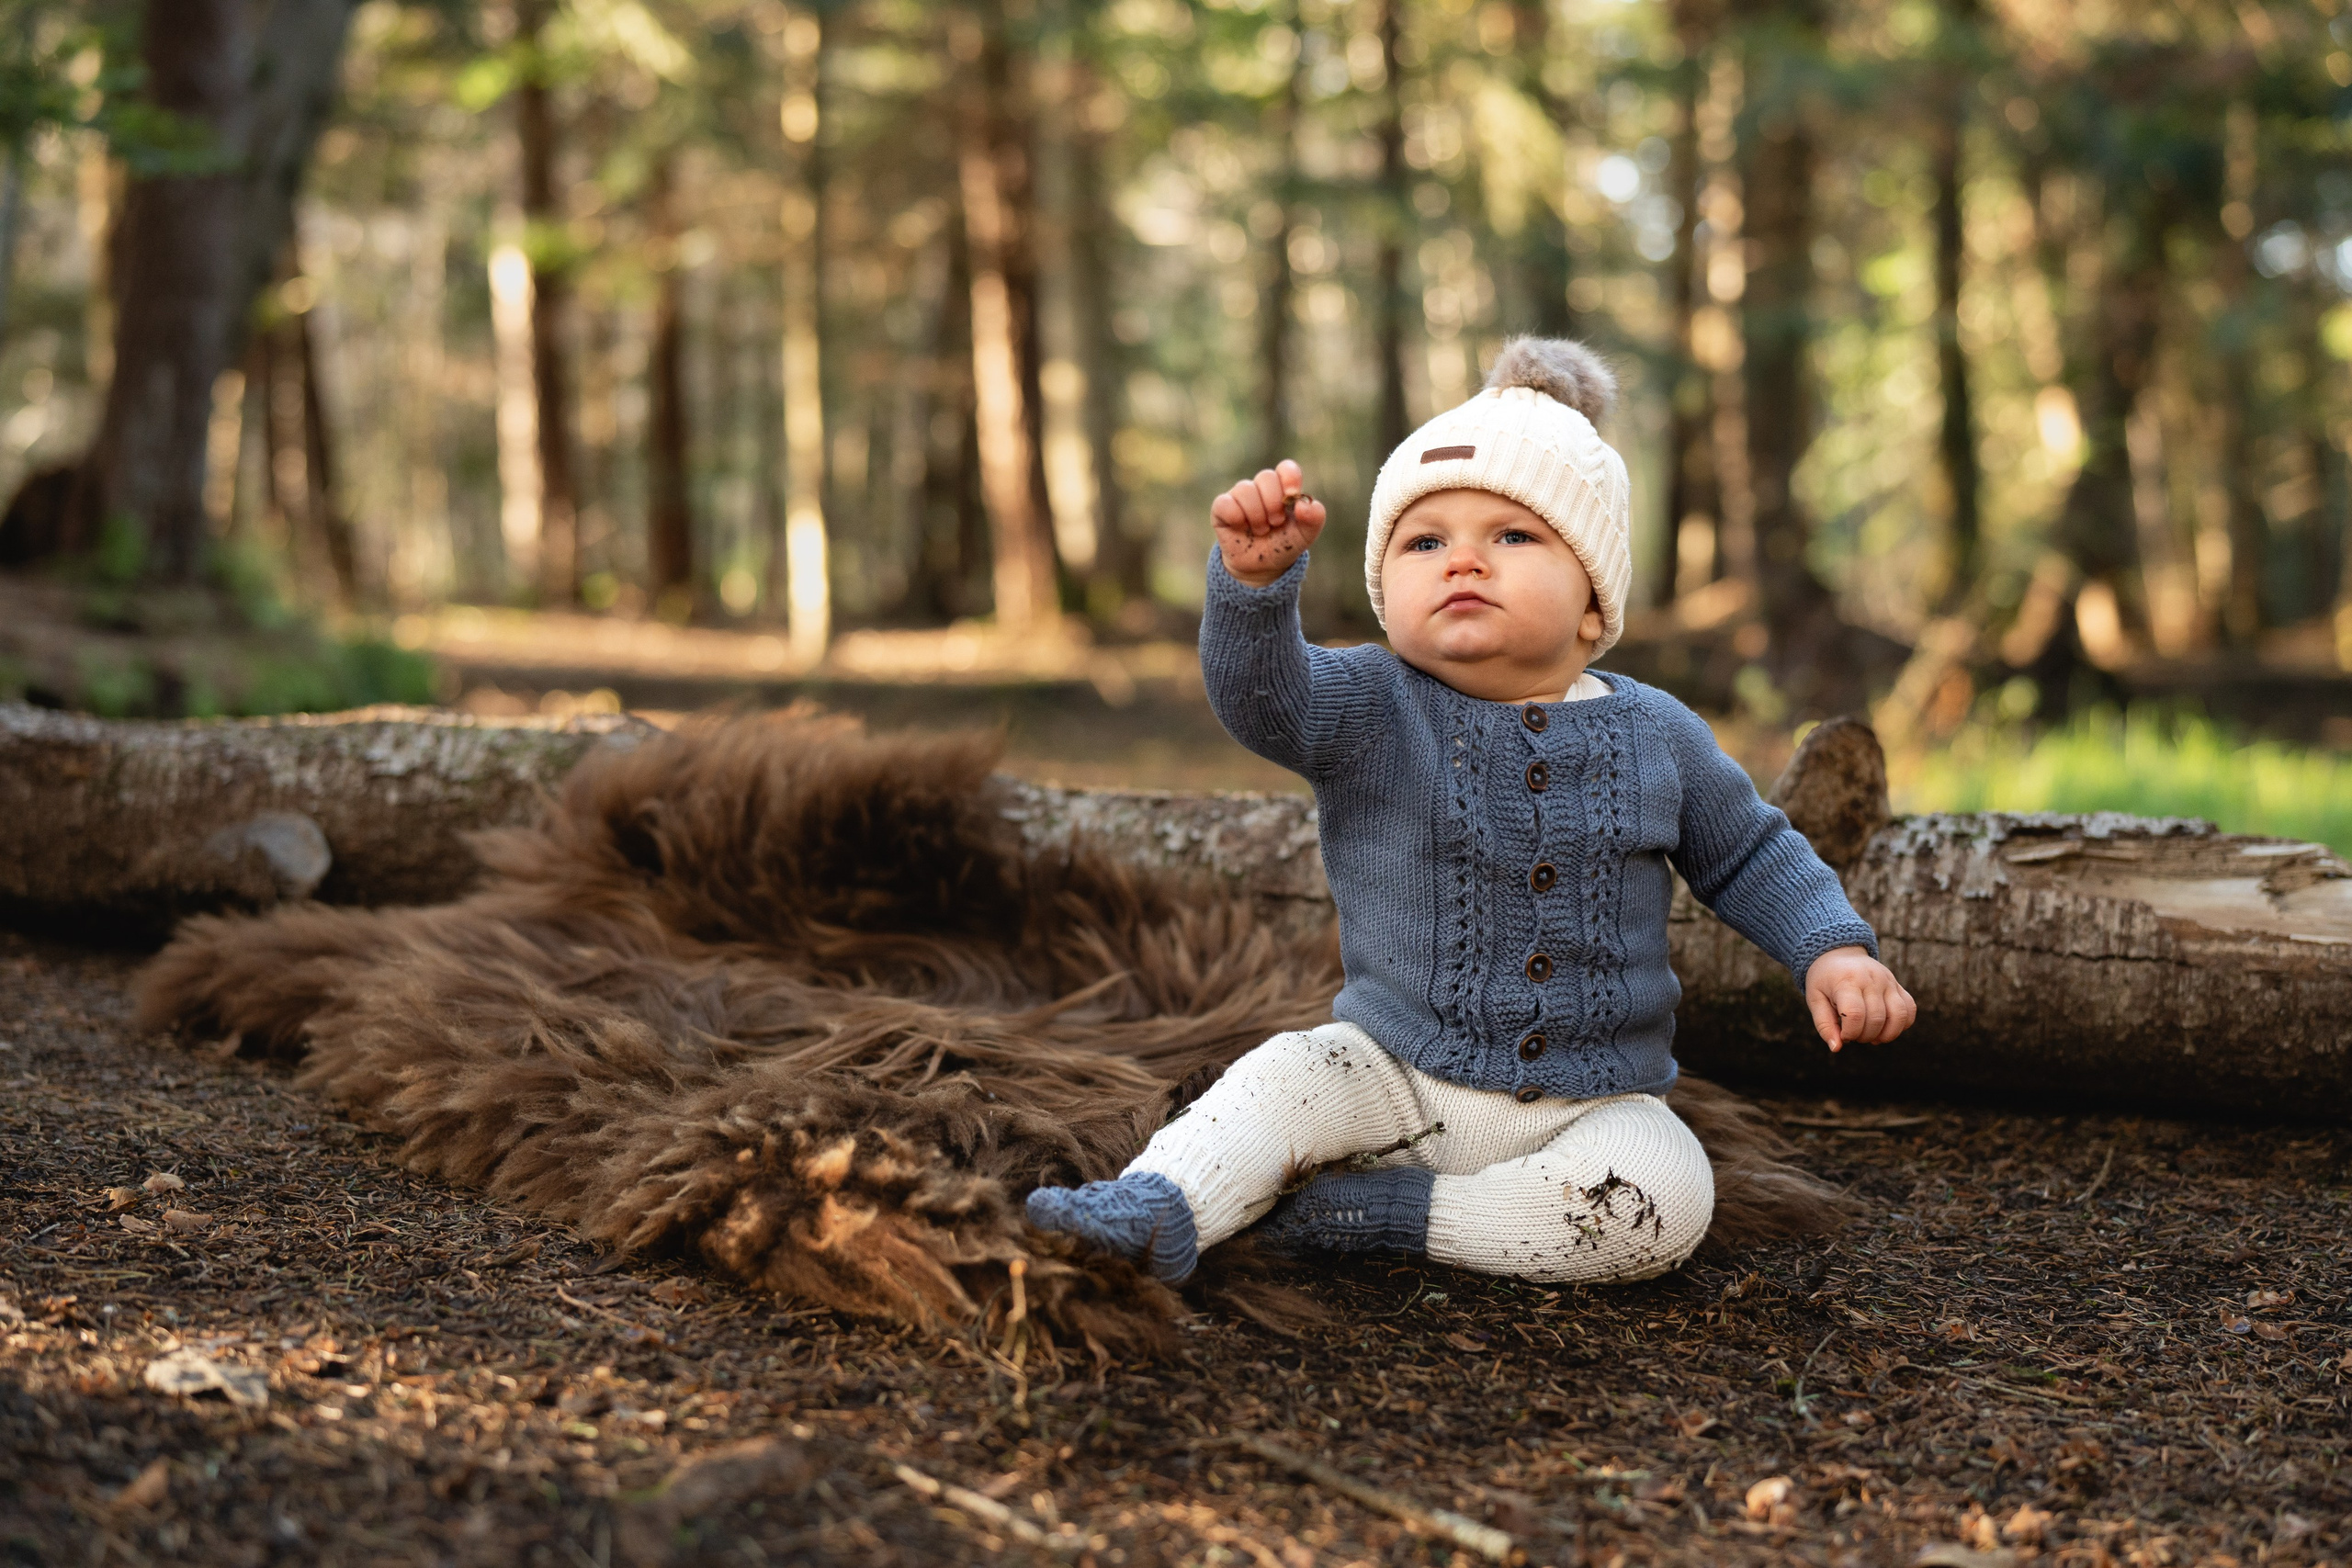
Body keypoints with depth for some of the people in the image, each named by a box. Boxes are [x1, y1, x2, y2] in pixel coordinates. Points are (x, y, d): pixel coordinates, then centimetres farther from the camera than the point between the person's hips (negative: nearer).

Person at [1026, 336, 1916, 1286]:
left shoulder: (1654, 736, 1)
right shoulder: (1369, 714, -6)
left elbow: (1750, 857, 14)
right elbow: (1260, 693, -27)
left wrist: (1834, 951, -2)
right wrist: (1256, 576, -46)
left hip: (1590, 1104, 1)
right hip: (1397, 1073, 0)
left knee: (1662, 1204, -26)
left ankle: (1376, 1211, -20)